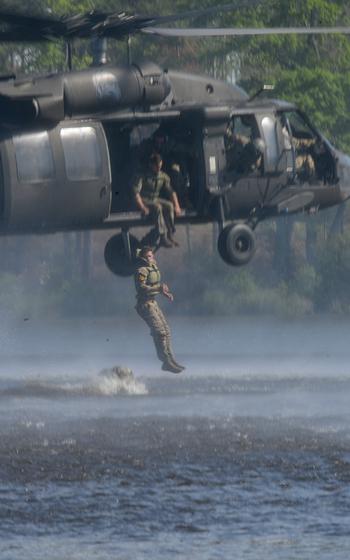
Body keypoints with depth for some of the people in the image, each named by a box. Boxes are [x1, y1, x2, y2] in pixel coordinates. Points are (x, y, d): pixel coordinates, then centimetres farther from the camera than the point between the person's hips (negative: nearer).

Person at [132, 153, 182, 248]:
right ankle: (163, 238, -37)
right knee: (158, 207, -34)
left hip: (155, 200, 5)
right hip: (144, 200, -5)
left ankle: (170, 236, -24)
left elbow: (171, 192, 6)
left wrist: (177, 206, -8)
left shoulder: (163, 177, 2)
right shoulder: (144, 176, -14)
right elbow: (136, 192, -21)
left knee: (169, 206, -24)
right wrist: (142, 207, -31)